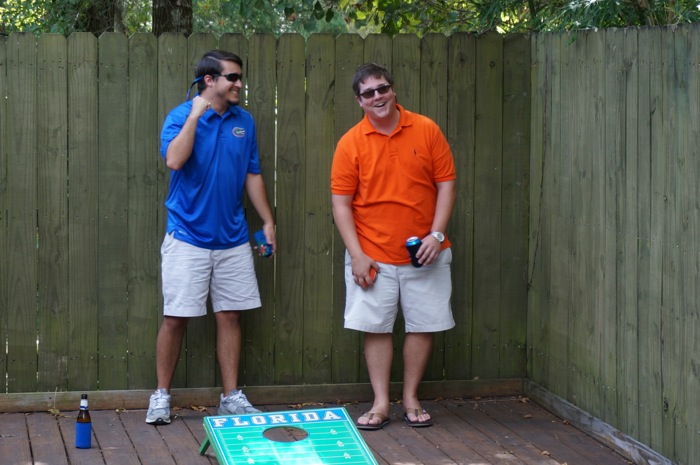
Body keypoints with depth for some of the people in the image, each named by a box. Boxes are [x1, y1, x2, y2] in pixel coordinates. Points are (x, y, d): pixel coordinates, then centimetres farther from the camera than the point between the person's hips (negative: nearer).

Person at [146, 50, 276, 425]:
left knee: (230, 316, 7)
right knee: (175, 317, -1)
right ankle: (161, 396, 11)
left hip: (232, 238, 4)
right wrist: (196, 114, -22)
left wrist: (268, 221, 12)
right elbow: (174, 159, -24)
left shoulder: (243, 120, 9)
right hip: (188, 237, -4)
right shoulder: (181, 116, -6)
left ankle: (232, 398, 15)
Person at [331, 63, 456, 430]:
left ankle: (411, 400, 20)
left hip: (424, 255, 1)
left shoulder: (426, 131, -2)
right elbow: (341, 203, -4)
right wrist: (356, 255, -10)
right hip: (373, 257, -1)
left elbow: (446, 184, 0)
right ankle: (380, 404, 12)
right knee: (375, 327, 2)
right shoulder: (351, 143, -4)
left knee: (422, 325, 6)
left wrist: (436, 234, -10)